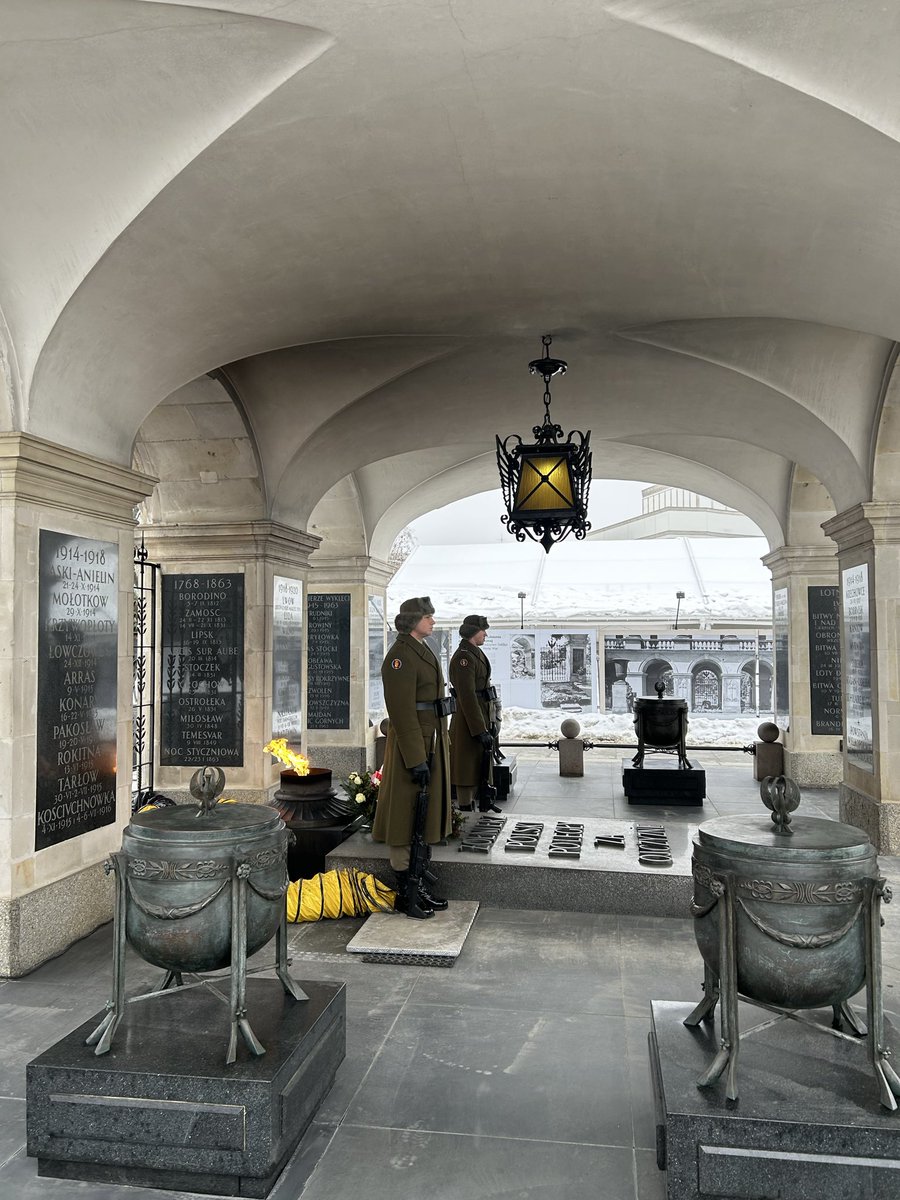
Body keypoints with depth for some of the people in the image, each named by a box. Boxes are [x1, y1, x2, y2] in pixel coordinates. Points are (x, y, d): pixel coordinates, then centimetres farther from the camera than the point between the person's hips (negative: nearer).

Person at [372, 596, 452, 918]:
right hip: (411, 747, -10)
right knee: (406, 819, 0)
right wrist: (416, 759, -23)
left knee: (424, 818, 16)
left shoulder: (423, 652, 15)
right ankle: (404, 894, 10)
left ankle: (420, 885, 27)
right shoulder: (400, 656, -17)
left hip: (432, 744, 10)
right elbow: (402, 712, -21)